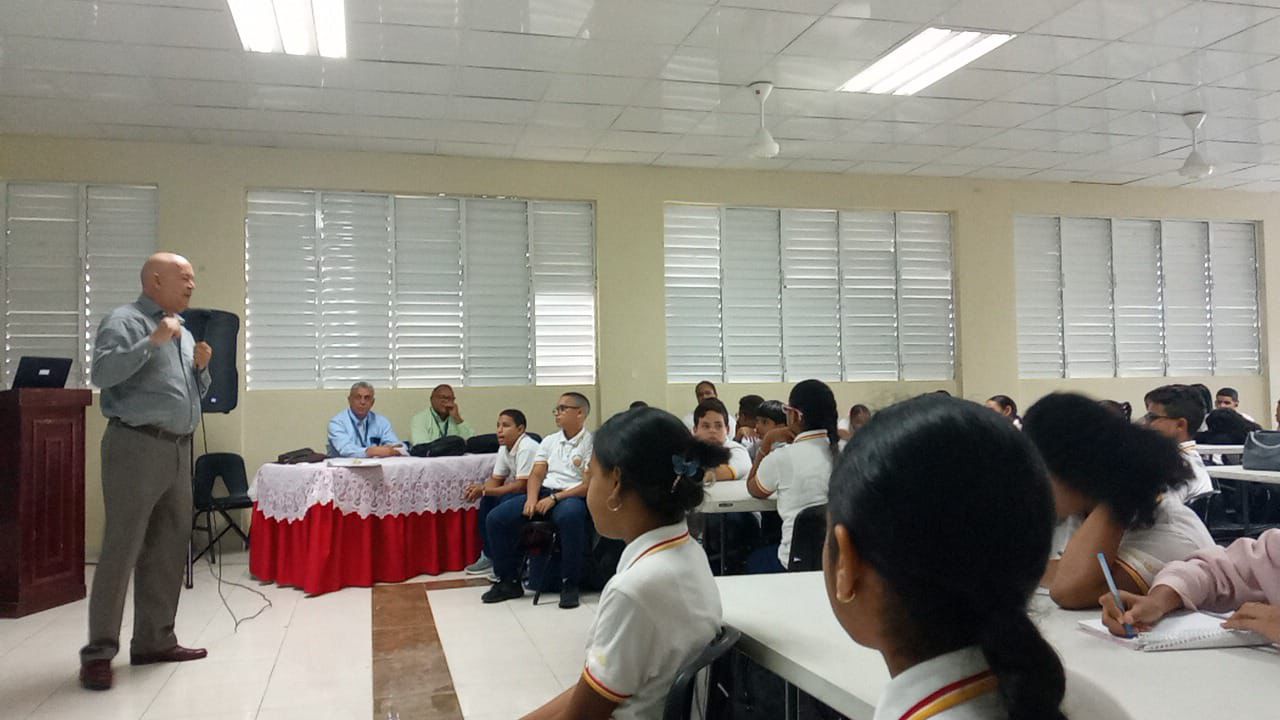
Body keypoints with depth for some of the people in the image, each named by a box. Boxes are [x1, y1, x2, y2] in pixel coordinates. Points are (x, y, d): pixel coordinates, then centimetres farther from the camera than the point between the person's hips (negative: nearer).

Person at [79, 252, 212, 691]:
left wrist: (202, 366, 5)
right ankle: (99, 652, 1)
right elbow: (101, 374, -19)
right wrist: (152, 341, -23)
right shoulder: (123, 321, -4)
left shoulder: (184, 332, 20)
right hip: (137, 446, -8)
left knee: (169, 548, 9)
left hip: (179, 449, 8)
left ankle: (155, 640, 17)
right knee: (122, 548, -6)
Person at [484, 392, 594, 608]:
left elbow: (589, 484, -9)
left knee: (570, 516, -42)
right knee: (495, 518, -13)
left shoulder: (591, 443, 0)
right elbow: (536, 474, 11)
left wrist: (555, 498, -17)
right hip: (543, 493, 6)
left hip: (572, 496, -6)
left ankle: (569, 585, -27)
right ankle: (509, 582, -1)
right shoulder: (549, 441, 20)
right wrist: (531, 499, -10)